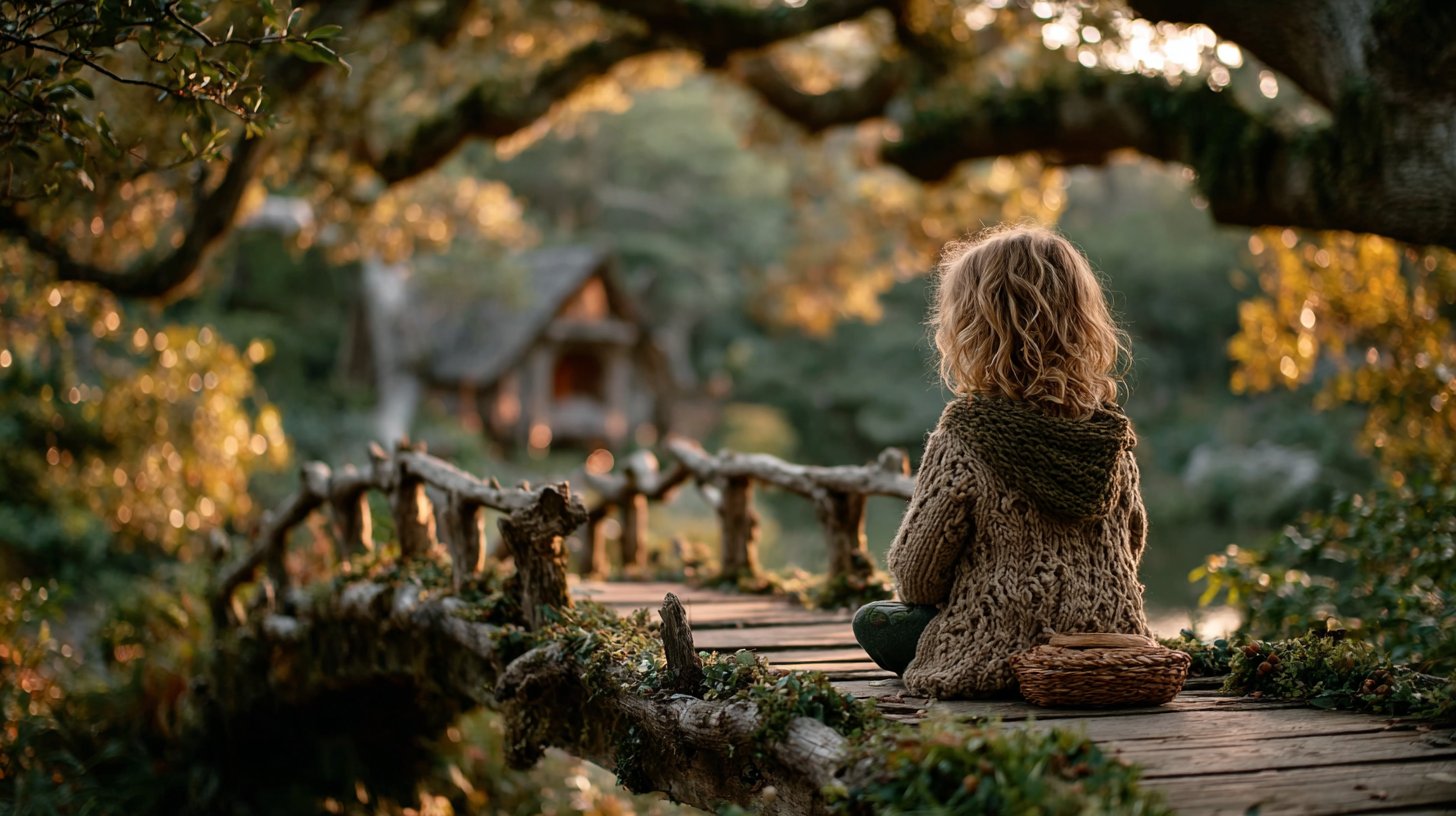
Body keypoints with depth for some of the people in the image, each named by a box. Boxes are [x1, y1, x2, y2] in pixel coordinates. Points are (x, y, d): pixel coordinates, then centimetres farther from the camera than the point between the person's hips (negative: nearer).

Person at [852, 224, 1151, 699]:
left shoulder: (961, 445, -20)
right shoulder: (1111, 436, -4)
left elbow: (914, 574, -11)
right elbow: (1132, 542, 11)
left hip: (994, 656, -7)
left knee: (871, 621, 14)